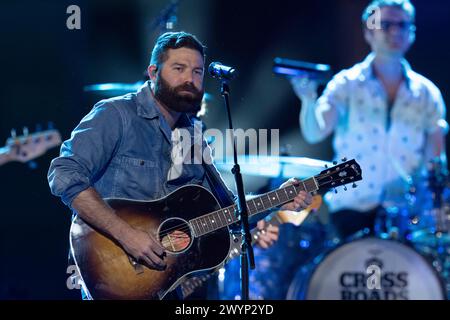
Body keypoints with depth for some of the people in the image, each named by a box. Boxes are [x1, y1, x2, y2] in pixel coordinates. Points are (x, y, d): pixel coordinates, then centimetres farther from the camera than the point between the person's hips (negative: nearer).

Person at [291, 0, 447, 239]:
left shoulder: (426, 94, 8)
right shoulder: (347, 84, 2)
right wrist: (309, 101, -31)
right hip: (353, 208, -2)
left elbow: (436, 160, 10)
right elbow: (314, 133, -12)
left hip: (406, 211, 2)